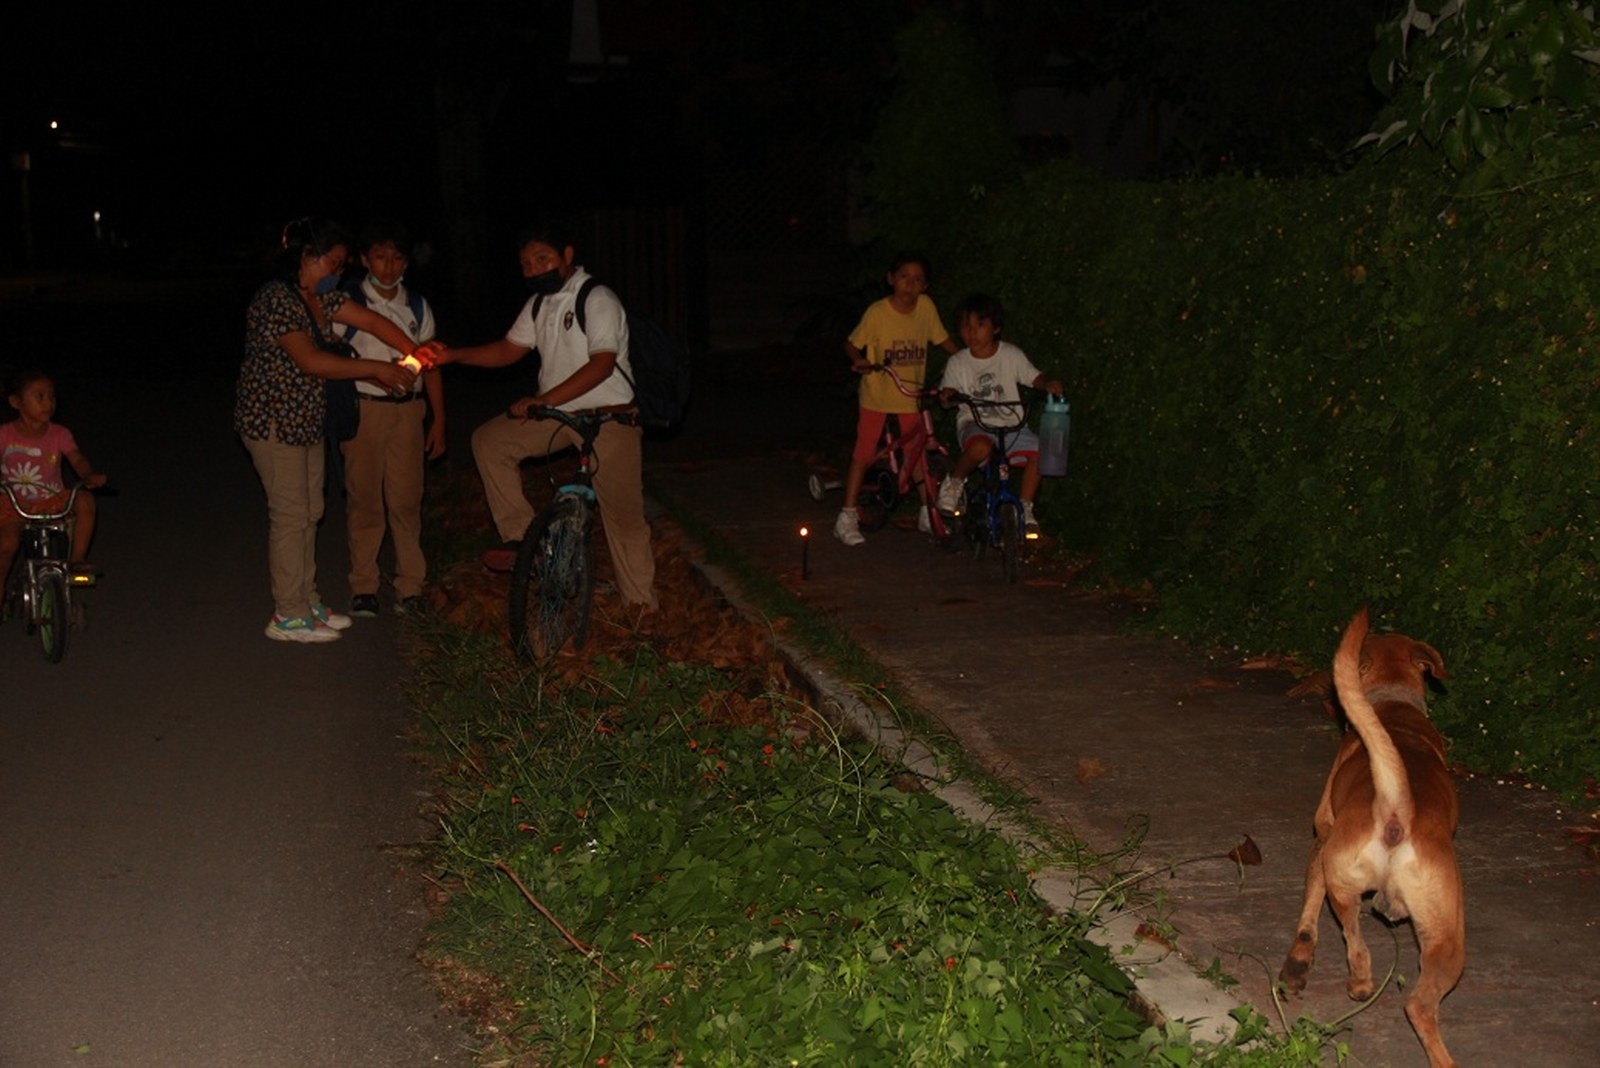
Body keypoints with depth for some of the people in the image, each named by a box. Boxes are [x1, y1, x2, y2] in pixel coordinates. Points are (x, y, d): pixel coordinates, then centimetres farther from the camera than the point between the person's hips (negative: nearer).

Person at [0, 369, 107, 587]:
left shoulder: (59, 434, -2)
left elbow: (77, 459, -13)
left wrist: (90, 475, -36)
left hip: (52, 501, 2)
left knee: (85, 501, -26)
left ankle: (77, 558, -15)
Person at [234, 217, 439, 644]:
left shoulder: (321, 296, 8)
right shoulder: (277, 299, -21)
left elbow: (371, 321, 8)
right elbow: (310, 361, -28)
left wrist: (413, 350, -6)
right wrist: (376, 369, -26)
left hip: (304, 420, 10)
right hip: (272, 421, -9)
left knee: (309, 513, 13)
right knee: (290, 515, -5)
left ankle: (306, 601, 23)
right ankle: (288, 616, 2)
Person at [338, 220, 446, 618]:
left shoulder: (417, 306, 11)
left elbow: (430, 366, 13)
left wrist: (438, 421, 10)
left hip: (408, 410, 2)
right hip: (363, 409, -2)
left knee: (406, 499, 1)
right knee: (364, 499, 1)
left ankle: (410, 586, 8)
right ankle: (363, 587, 9)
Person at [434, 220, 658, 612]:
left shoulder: (598, 300, -15)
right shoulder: (538, 304, 10)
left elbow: (602, 364, -23)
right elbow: (509, 350, 14)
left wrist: (544, 399, -27)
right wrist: (453, 355, -1)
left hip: (609, 417, -7)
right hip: (558, 415, 7)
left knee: (623, 513, -2)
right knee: (490, 440, -9)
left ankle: (641, 602, 11)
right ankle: (521, 536, -6)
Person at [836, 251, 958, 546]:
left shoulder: (926, 307, -7)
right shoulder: (877, 312, -16)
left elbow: (941, 338, 6)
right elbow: (853, 342, -9)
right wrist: (859, 360, -28)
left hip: (910, 394, 3)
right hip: (876, 394, -3)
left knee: (917, 452, 9)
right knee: (863, 454, -1)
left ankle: (927, 513, 23)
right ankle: (847, 517, 6)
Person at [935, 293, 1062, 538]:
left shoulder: (1011, 355, 1)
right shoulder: (958, 363, 1)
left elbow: (1034, 377, 0)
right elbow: (947, 391, 3)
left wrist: (1048, 384, -22)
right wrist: (946, 395, -22)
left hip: (1010, 424, 2)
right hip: (974, 424, -2)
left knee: (1039, 451, -24)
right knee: (981, 448, -38)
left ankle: (1025, 508, -6)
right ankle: (954, 482, -8)